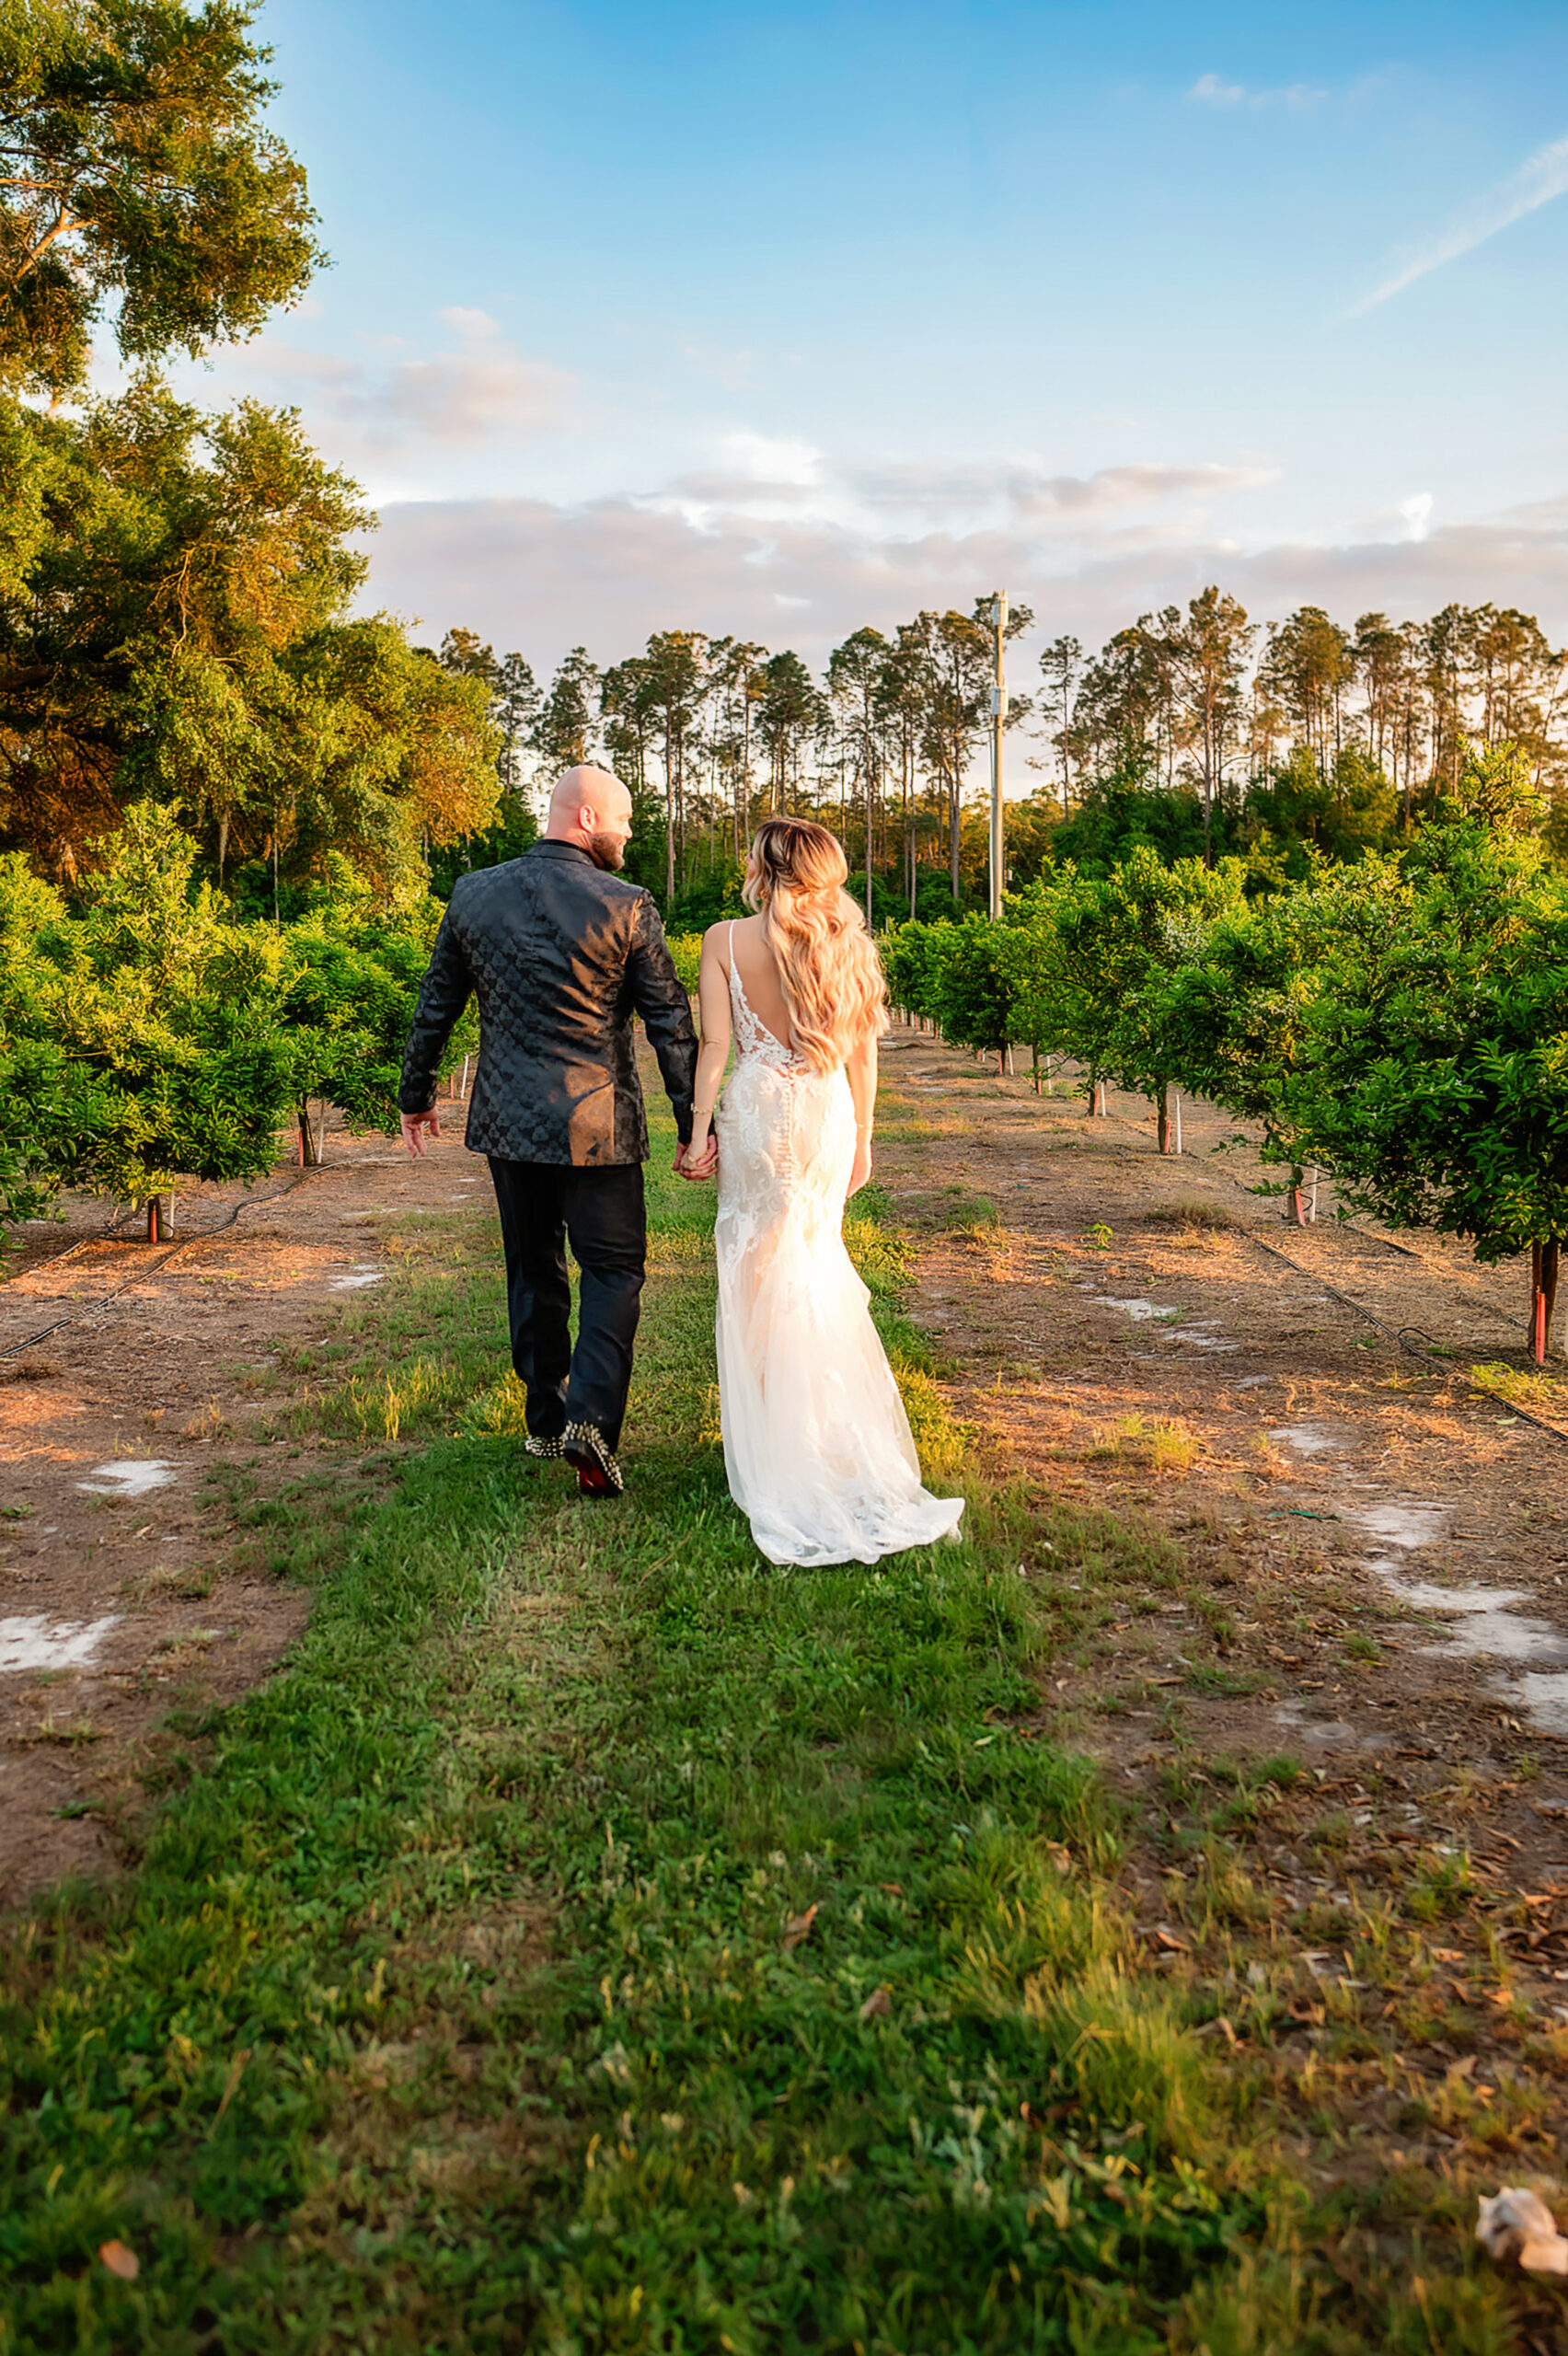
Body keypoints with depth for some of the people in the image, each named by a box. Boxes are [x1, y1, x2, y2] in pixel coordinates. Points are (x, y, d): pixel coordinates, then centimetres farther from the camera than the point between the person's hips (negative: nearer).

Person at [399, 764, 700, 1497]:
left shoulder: (473, 894, 2)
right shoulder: (626, 907, -10)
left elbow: (435, 1005, 10)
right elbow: (671, 1024, -7)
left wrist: (416, 1095, 21)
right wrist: (693, 1125, 0)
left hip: (508, 1121, 4)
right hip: (596, 1126, -4)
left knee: (533, 1272, 18)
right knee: (613, 1270, 7)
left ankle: (546, 1420, 28)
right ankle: (592, 1418, -10)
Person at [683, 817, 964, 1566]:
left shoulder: (725, 939, -6)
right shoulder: (842, 941, 2)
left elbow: (715, 1042, -9)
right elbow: (862, 1048, 4)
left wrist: (699, 1130, -4)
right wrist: (862, 1138, 11)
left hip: (758, 1109, -3)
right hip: (829, 1111, 3)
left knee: (757, 1274, 8)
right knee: (815, 1265, 16)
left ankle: (772, 1445, 15)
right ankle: (835, 1438, 25)